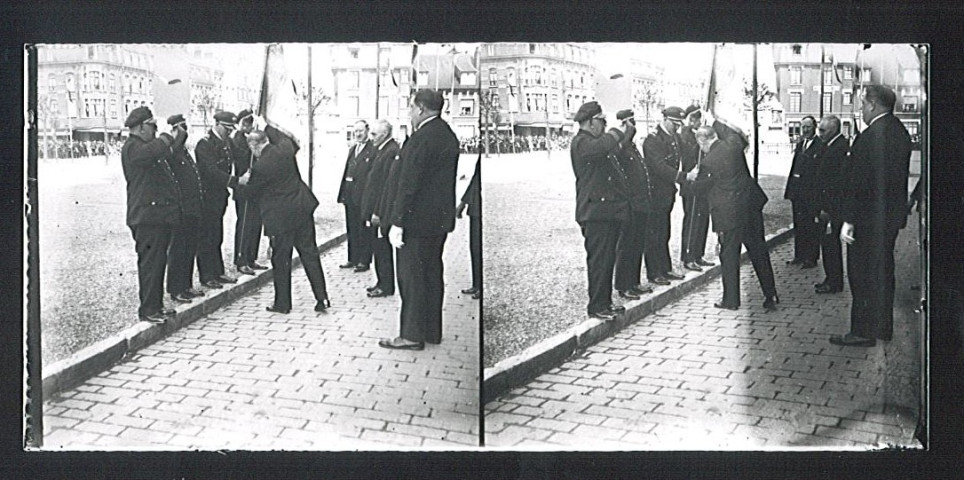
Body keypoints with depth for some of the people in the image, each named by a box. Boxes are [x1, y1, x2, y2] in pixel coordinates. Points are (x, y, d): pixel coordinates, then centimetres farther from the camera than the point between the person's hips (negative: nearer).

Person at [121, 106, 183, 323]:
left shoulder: (146, 146, 22)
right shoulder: (132, 147, -12)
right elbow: (153, 151, -32)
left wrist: (178, 140, 17)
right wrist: (168, 138, -15)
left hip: (159, 215, 10)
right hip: (147, 216, -10)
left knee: (158, 262, 14)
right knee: (150, 263, -8)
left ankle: (156, 305, 21)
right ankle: (147, 310, -4)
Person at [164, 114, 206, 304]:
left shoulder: (184, 150, 17)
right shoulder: (170, 151, -13)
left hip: (193, 210, 9)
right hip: (180, 210, -9)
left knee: (190, 249, 15)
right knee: (178, 249, -2)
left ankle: (186, 286, 24)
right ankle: (176, 290, 4)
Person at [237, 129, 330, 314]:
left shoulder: (260, 167, -18)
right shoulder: (285, 147, -3)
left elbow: (249, 192, -1)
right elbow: (281, 137, 25)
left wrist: (239, 185, 18)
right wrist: (267, 125, 30)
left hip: (281, 217, -6)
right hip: (302, 209, 6)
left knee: (281, 260, 8)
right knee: (310, 254, 10)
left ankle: (282, 303, 18)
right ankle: (322, 298, 11)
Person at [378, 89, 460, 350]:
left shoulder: (422, 138, -19)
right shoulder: (448, 135, 11)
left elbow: (408, 182, -21)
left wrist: (397, 222, -19)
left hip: (418, 219, -9)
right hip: (440, 218, 9)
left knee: (411, 277, -2)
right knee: (432, 274, 15)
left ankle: (412, 335, 3)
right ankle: (431, 331, 23)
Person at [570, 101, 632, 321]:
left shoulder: (595, 141, 21)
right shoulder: (581, 142, -13)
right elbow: (603, 146, -32)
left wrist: (625, 132, 16)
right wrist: (619, 131, -16)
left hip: (609, 210, 10)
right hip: (596, 211, -10)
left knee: (608, 259, 14)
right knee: (598, 259, -7)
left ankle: (605, 302, 21)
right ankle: (596, 306, -3)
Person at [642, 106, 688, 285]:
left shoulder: (674, 138, 12)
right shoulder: (652, 140, -15)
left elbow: (677, 161, 19)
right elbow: (659, 167, -25)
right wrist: (683, 177, -31)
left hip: (667, 192, 8)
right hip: (654, 192, -8)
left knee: (664, 233, 15)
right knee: (653, 234, -2)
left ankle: (665, 269, 22)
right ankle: (653, 273, 3)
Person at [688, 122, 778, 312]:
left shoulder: (709, 162, -18)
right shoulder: (734, 144, -3)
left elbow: (700, 187, -2)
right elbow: (738, 136, 24)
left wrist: (692, 177, 18)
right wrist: (717, 124, 31)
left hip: (729, 213, -6)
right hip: (751, 205, 6)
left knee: (729, 256, 7)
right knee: (759, 253, 12)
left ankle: (731, 300, 14)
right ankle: (771, 296, 17)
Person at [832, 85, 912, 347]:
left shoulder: (870, 136, -21)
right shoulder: (900, 131, 7)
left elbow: (859, 182, -22)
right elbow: (900, 175, 13)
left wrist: (849, 220, -18)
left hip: (869, 218, -9)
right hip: (892, 215, 9)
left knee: (863, 275, 1)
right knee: (883, 272, 17)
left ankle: (863, 332, 7)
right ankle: (882, 327, 27)